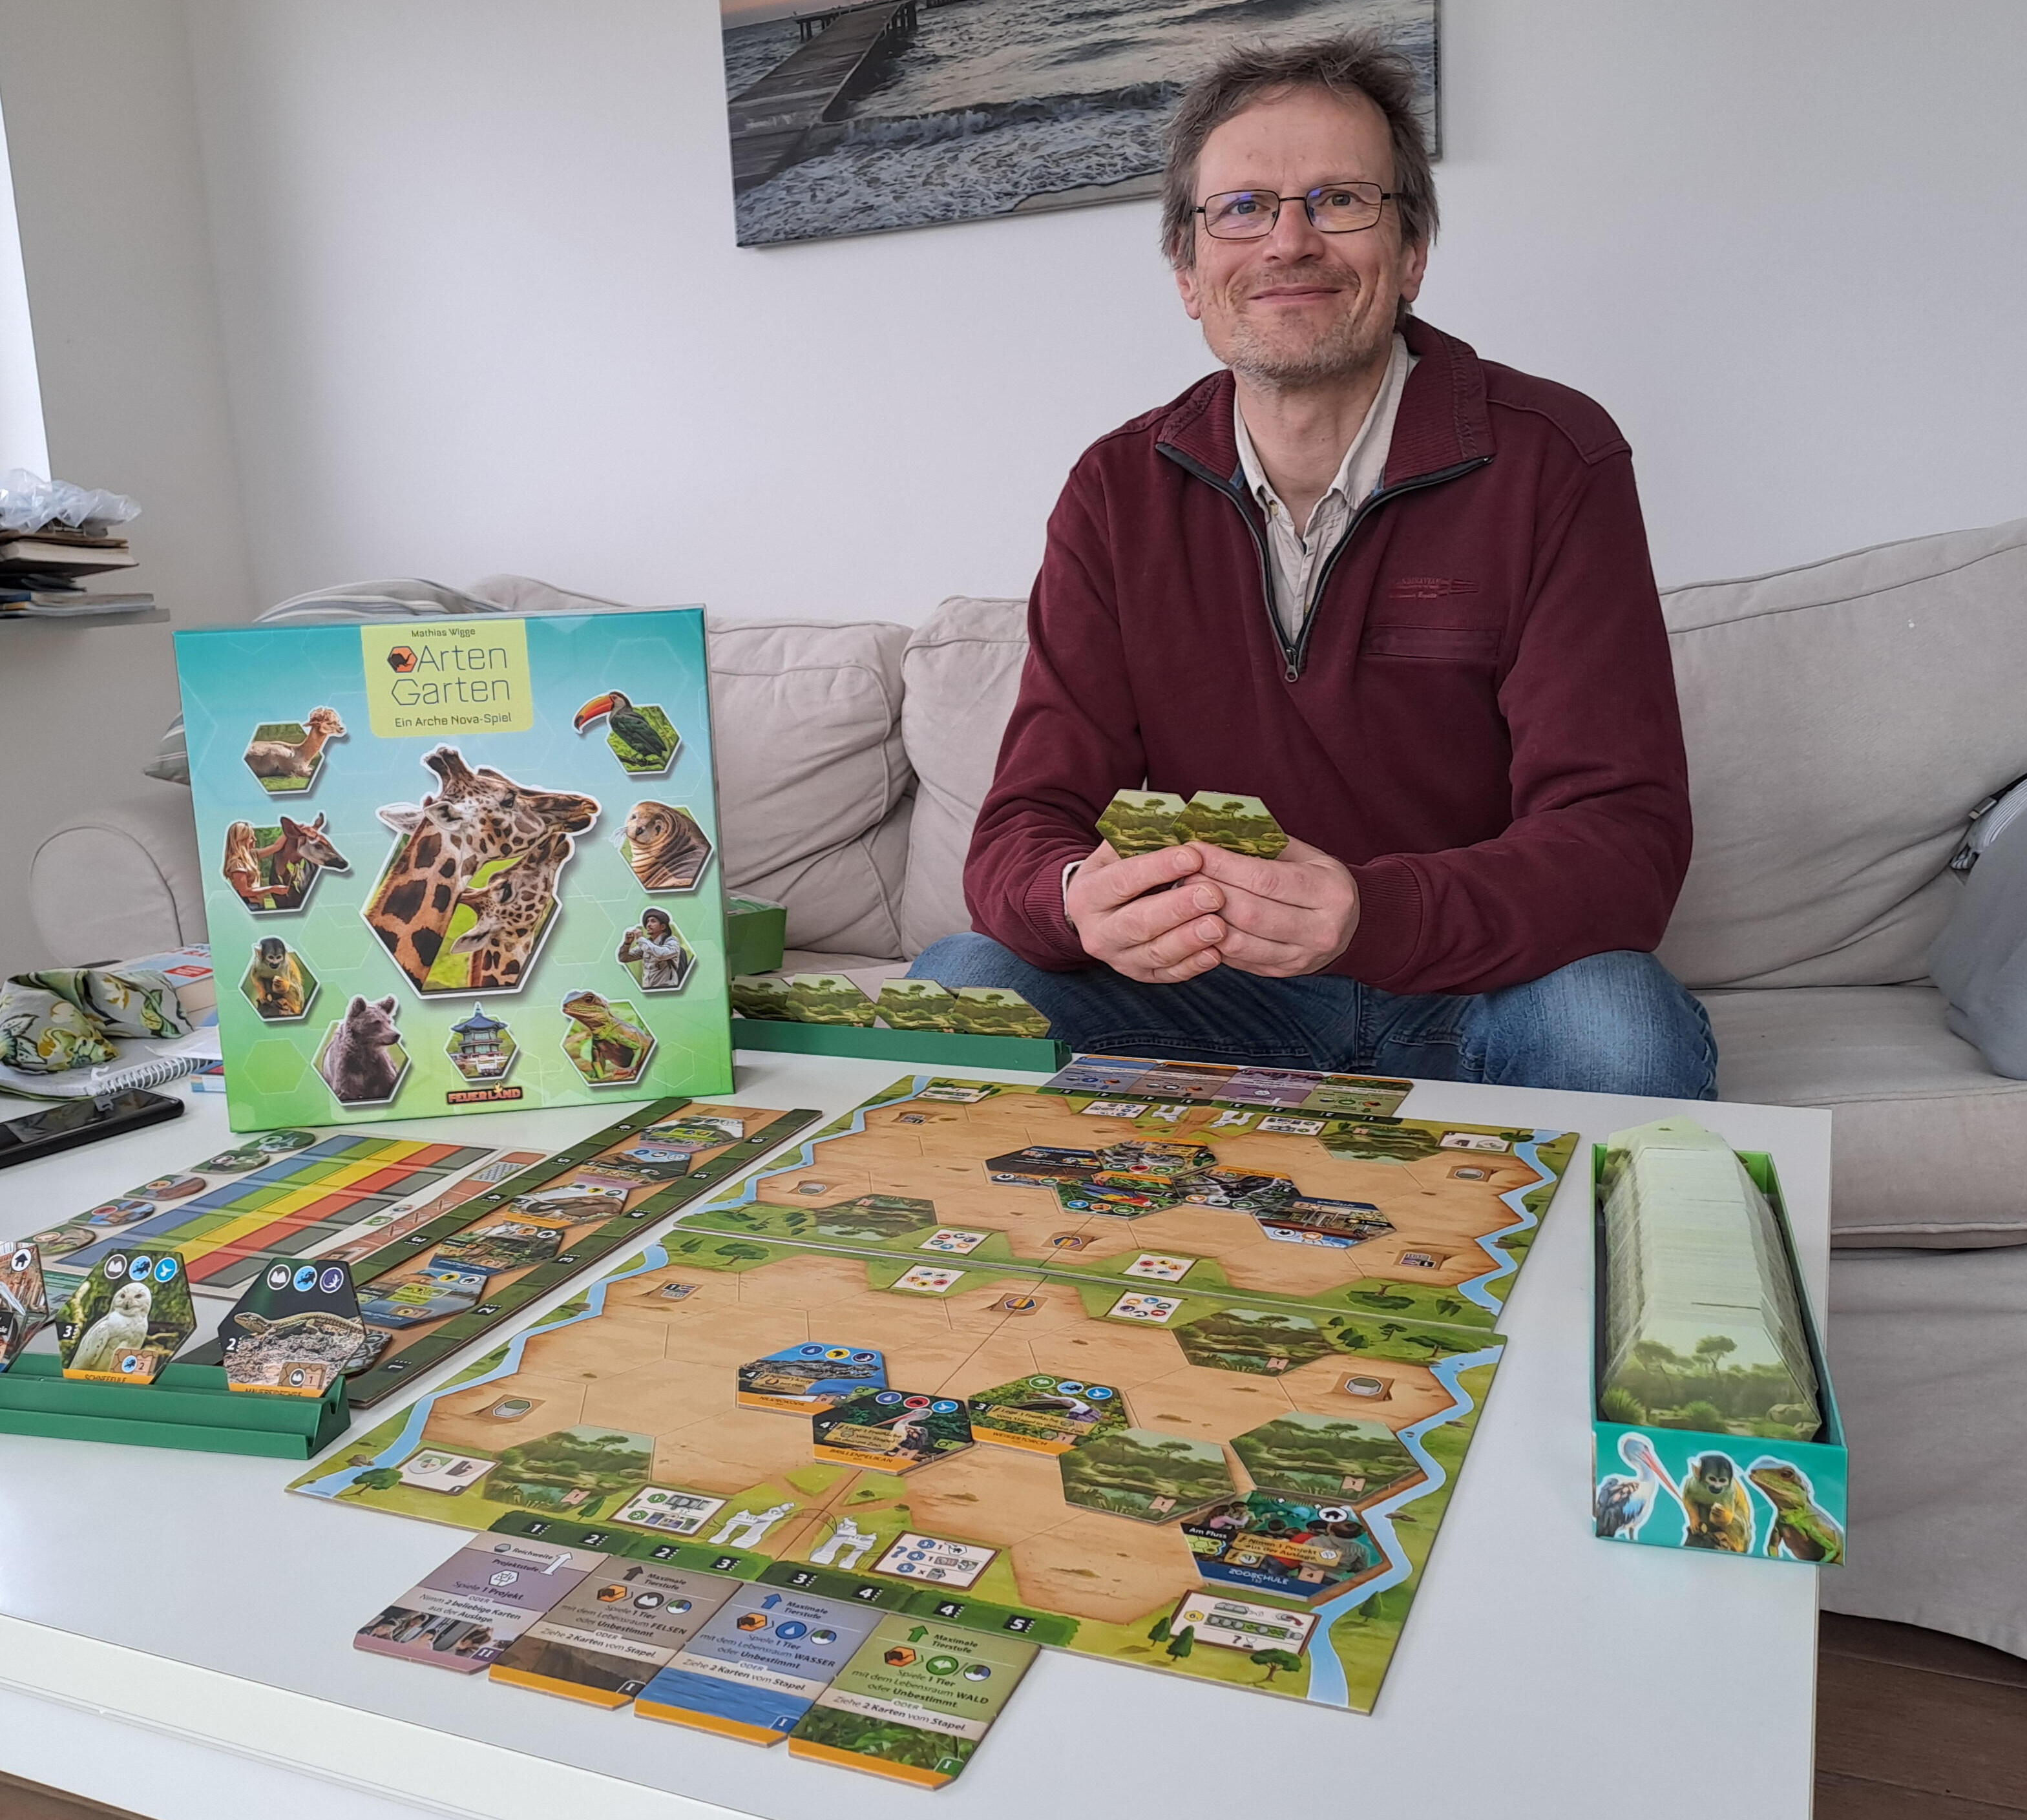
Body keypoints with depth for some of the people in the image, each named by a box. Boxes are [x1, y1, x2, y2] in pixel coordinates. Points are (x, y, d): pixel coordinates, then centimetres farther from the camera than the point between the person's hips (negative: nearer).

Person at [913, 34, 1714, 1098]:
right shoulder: (1118, 493, -1)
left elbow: (1622, 834, -18)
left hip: (1474, 994, -1)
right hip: (1211, 999, 2)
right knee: (954, 989, -22)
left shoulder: (1554, 463, -9)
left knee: (1621, 1028, -34)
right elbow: (1026, 826, -7)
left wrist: (1369, 918, -39)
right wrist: (1077, 899, -34)